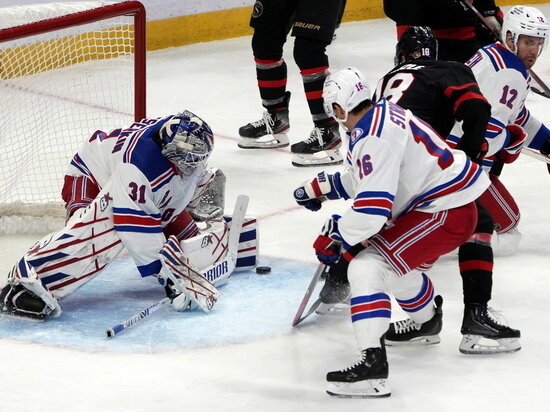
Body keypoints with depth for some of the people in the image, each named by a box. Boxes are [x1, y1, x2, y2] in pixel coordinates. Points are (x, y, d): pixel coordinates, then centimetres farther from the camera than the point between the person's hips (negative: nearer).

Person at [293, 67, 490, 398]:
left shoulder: (372, 138, -22)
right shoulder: (384, 112, 9)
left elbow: (371, 209, -27)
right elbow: (365, 177, 26)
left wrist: (335, 234, -12)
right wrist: (322, 187, 29)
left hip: (444, 214, -11)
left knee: (367, 267, -19)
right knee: (392, 258, 33)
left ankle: (372, 366, -29)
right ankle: (428, 318, 60)